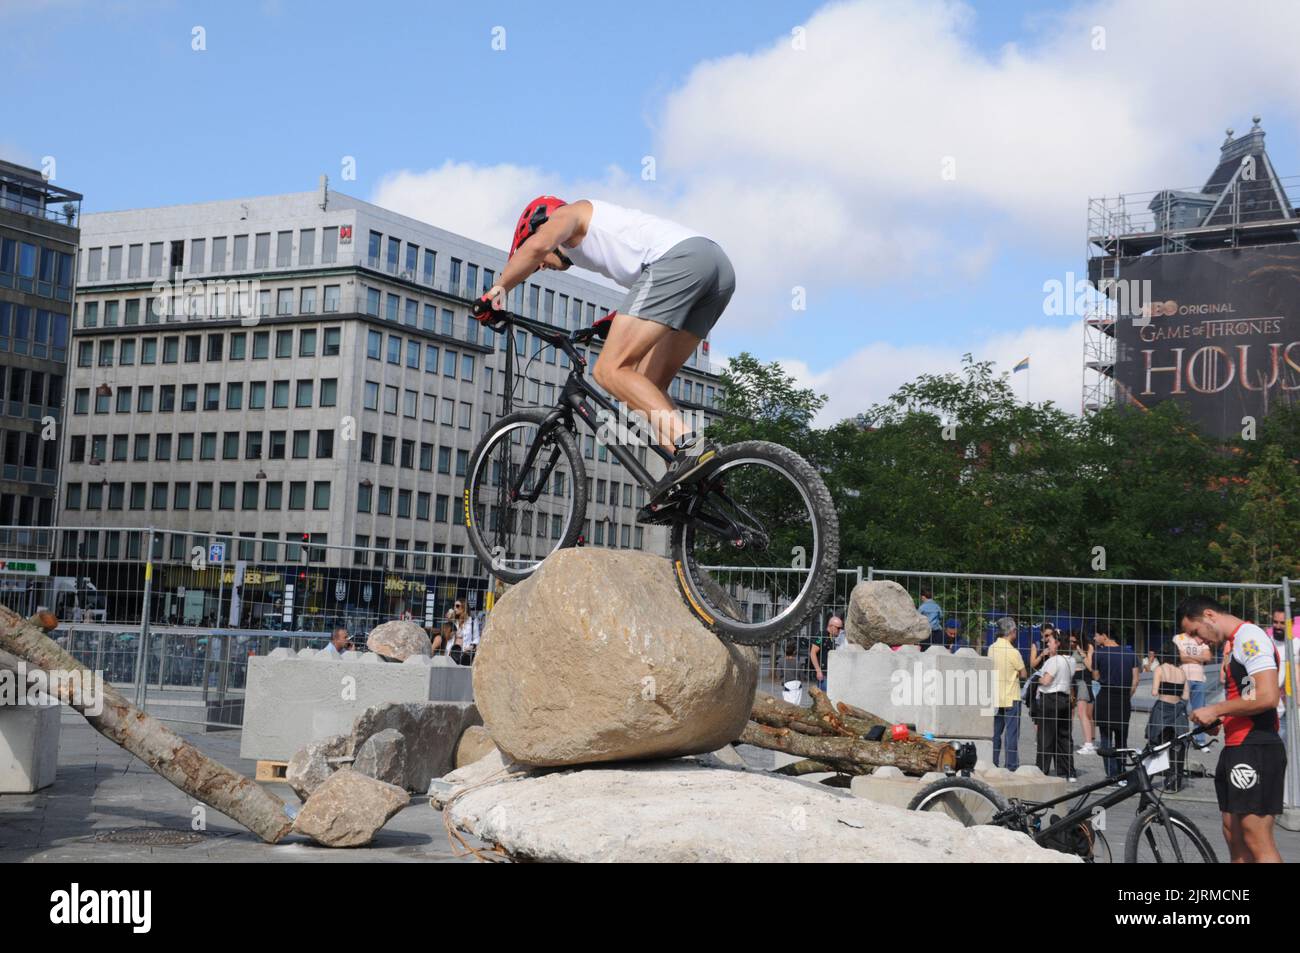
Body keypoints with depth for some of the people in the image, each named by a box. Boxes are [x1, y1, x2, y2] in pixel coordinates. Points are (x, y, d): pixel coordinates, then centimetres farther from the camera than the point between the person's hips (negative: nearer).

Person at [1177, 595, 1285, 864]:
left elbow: (1267, 697, -22)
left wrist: (1216, 710, -14)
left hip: (1256, 750, -10)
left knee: (1258, 841, -11)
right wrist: (1218, 720, 12)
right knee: (1235, 839, 12)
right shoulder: (1233, 644, 19)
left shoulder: (1250, 637, -12)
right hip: (1235, 749, 10)